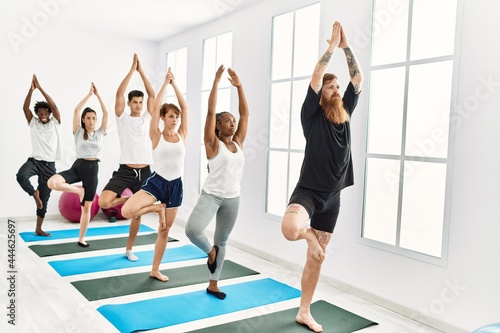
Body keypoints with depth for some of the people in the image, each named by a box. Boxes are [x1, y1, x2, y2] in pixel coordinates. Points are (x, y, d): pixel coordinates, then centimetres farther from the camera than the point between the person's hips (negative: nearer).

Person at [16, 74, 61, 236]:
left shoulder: (55, 123, 2)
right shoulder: (33, 122, 5)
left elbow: (54, 106, -12)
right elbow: (25, 107, -9)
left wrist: (40, 88, -17)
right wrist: (31, 89, -20)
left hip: (49, 165, 0)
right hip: (34, 160, 0)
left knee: (45, 198, 5)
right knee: (21, 175, -35)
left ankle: (38, 229, 18)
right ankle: (34, 193, -3)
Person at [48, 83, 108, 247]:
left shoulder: (100, 132, 6)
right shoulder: (78, 131, 2)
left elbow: (106, 113, -2)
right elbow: (76, 110, -9)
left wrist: (98, 95, -3)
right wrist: (89, 94, -8)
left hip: (93, 169, 1)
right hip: (78, 166, -1)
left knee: (87, 207, 5)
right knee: (52, 182, -29)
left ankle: (81, 238, 19)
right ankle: (78, 190, -3)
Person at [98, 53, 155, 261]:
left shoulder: (147, 118, 10)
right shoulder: (123, 118, 3)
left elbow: (152, 95, 4)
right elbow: (119, 93, -7)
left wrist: (141, 71, 2)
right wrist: (132, 69, -6)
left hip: (144, 172, 2)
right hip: (125, 171, -2)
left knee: (138, 213, 9)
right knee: (104, 201, -23)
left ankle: (129, 249, 25)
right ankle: (127, 200, 9)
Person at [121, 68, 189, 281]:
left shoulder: (182, 136, 4)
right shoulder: (156, 136, -3)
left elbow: (185, 107, 0)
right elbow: (155, 107, -11)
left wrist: (175, 84, 0)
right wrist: (165, 83, -6)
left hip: (175, 185, 3)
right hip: (156, 182, -2)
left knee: (164, 231, 11)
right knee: (127, 211, -26)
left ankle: (155, 270, 27)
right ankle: (157, 208, 3)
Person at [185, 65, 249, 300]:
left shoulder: (238, 142, 8)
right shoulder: (213, 143, -6)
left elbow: (245, 113, 7)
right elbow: (210, 111, -13)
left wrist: (239, 86, 4)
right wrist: (216, 81, -13)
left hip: (232, 199, 5)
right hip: (211, 196, -5)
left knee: (222, 241, 14)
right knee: (192, 230, -27)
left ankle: (213, 284, 28)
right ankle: (210, 252, 6)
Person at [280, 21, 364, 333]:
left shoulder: (345, 113, 10)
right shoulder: (312, 114, -4)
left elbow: (358, 77, 7)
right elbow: (317, 75, -13)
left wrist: (346, 45, 2)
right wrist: (333, 43, -5)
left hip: (332, 196, 5)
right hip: (308, 190, -5)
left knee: (317, 258, 11)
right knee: (290, 228, -37)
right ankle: (308, 233, 2)